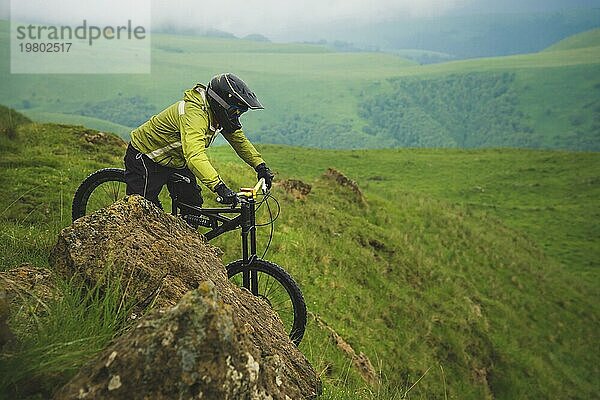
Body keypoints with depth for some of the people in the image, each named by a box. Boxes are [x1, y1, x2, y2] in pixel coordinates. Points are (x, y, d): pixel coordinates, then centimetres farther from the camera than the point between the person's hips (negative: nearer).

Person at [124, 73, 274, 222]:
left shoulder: (219, 114, -10)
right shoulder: (194, 113, -37)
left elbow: (239, 140, 4)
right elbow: (195, 156, -50)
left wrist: (260, 166, -6)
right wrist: (220, 188, -59)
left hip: (177, 162, 8)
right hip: (145, 158, -8)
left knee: (193, 205, 2)